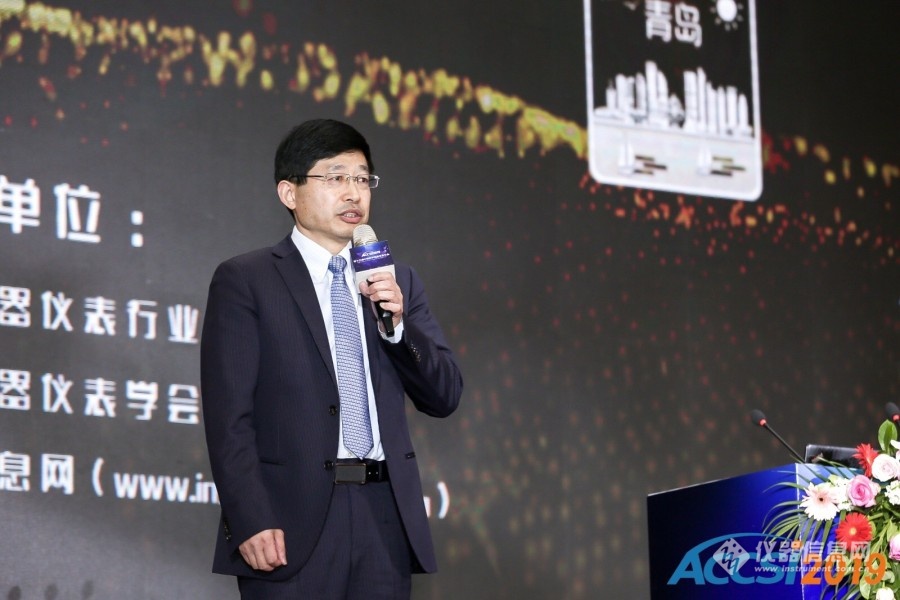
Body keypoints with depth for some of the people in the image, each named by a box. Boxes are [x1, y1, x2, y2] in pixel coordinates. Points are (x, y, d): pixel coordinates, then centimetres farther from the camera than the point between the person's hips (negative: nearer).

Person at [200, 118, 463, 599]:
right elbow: (228, 416, -5)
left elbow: (444, 397, 10)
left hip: (385, 521, 4)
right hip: (293, 525, -4)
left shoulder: (399, 283, 15)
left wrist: (397, 322, -6)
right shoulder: (245, 281, 1)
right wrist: (250, 522, -15)